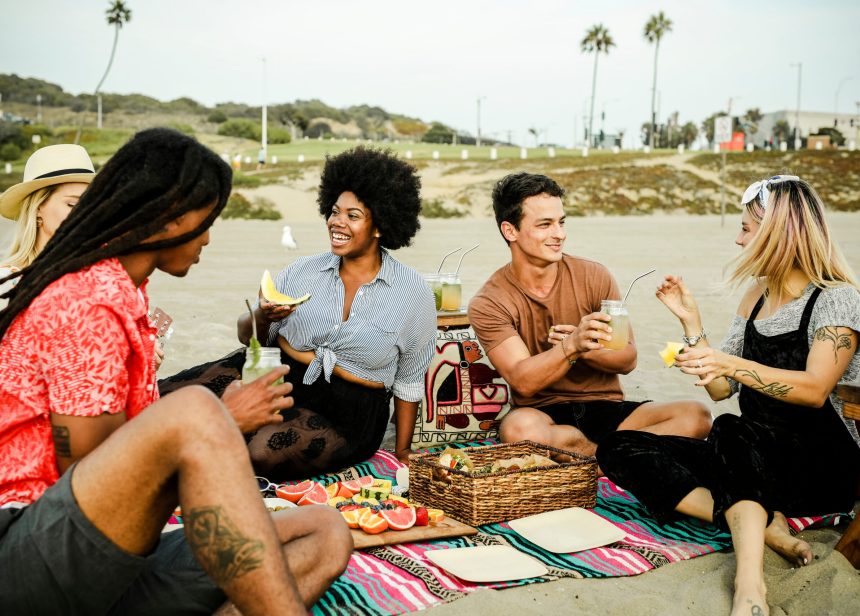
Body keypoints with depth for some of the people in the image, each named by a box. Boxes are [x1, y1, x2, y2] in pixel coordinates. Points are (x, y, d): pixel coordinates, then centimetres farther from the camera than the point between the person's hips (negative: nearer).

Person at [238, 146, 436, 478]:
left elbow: (408, 384, 5)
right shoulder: (302, 271, 5)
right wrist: (262, 317, -17)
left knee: (263, 451, -28)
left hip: (350, 415, -2)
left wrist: (401, 457, 5)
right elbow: (247, 336, 6)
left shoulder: (413, 292, 0)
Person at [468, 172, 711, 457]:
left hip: (607, 410, 3)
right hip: (544, 415, -2)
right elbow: (522, 383, -16)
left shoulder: (594, 276, 1)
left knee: (696, 416, -21)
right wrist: (572, 345, -32)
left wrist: (583, 347, -18)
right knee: (518, 427, -39)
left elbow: (628, 360, 3)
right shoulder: (488, 304, -6)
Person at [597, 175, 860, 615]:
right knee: (620, 451, -13)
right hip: (751, 462, 7)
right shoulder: (756, 298, 14)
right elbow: (720, 389, 10)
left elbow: (814, 390, -22)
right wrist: (690, 320, 4)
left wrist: (734, 364, -32)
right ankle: (763, 526, -26)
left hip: (823, 469, -7)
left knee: (732, 434, -39)